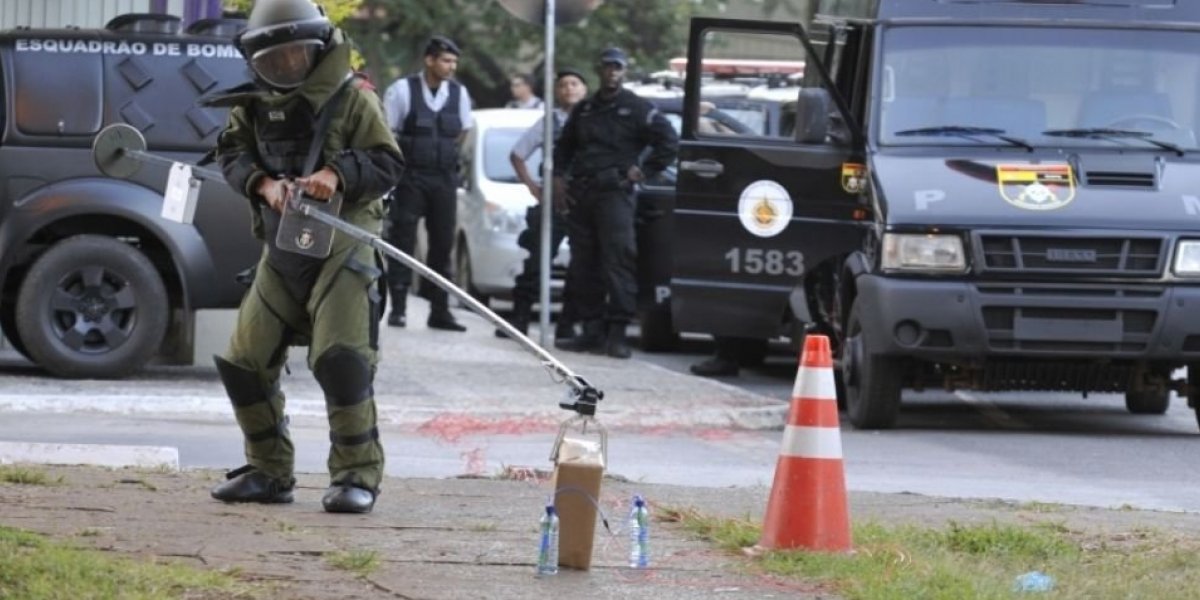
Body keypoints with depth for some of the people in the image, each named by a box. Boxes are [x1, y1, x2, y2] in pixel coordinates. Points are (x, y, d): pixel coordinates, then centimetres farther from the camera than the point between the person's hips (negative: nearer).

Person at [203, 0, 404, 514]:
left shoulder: (353, 99, -4)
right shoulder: (255, 104, 9)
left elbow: (387, 164, -7)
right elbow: (233, 154, 4)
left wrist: (338, 174, -24)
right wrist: (264, 183, -15)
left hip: (342, 245, -6)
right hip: (281, 246, 6)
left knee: (340, 359, -18)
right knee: (245, 361, 5)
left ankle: (357, 475, -11)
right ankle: (269, 471, 18)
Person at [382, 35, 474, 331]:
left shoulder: (459, 93, 5)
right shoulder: (402, 90, -6)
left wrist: (444, 154, 11)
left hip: (444, 177, 4)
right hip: (409, 178, -4)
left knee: (443, 243, 5)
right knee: (402, 240, -4)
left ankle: (440, 310, 10)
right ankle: (397, 308, -1)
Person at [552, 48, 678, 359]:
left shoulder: (637, 109, 2)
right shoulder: (584, 109, 19)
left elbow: (669, 142, -1)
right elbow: (565, 146, 30)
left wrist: (643, 171, -5)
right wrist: (558, 174, 14)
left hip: (615, 193, -6)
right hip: (581, 195, 6)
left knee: (618, 261, -13)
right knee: (582, 266, 6)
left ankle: (617, 333, -15)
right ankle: (592, 330, 12)